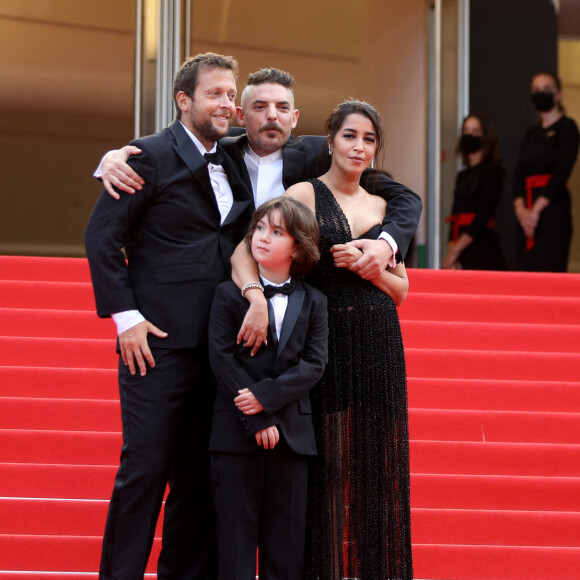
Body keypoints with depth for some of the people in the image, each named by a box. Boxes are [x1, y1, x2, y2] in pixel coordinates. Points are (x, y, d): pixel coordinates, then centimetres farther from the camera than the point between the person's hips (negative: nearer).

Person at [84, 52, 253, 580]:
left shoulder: (231, 165, 16)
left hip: (213, 347, 6)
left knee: (199, 476, 8)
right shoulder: (151, 155, -4)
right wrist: (125, 315, -12)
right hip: (158, 340, -6)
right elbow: (102, 234, -7)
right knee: (146, 467, -6)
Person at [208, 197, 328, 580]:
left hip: (292, 433, 2)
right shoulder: (229, 294, 2)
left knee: (286, 534, 3)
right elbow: (223, 359, -6)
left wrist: (266, 396, -16)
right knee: (236, 533, 0)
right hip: (237, 432, -2)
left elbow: (314, 364, -1)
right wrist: (257, 420, -13)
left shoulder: (313, 303, 8)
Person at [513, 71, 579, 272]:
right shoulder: (531, 134, 20)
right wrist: (520, 208, -7)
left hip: (553, 208, -7)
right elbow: (519, 174, 11)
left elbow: (562, 172, -11)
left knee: (549, 268, -13)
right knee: (525, 268, 0)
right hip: (527, 215, 7)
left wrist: (536, 209, -17)